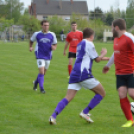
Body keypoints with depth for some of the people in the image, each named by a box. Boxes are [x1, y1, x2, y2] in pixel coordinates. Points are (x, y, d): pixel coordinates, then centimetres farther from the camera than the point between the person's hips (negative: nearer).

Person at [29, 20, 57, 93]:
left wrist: (54, 47, -14)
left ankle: (36, 82, 42)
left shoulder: (52, 35, -1)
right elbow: (31, 40, 13)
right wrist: (30, 47, -4)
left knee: (43, 73, 15)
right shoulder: (37, 34, -4)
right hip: (40, 56, -3)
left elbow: (55, 44, 9)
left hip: (48, 56, 3)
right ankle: (41, 88, -8)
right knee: (41, 72, -16)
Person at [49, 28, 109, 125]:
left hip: (75, 74, 8)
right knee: (101, 93, 5)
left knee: (68, 98, -1)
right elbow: (97, 59, 3)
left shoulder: (80, 44, 25)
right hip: (84, 73, -8)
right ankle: (85, 113, 0)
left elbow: (93, 57, 35)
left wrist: (107, 58, 41)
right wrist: (104, 53, 23)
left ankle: (53, 116, -20)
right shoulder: (89, 44, -2)